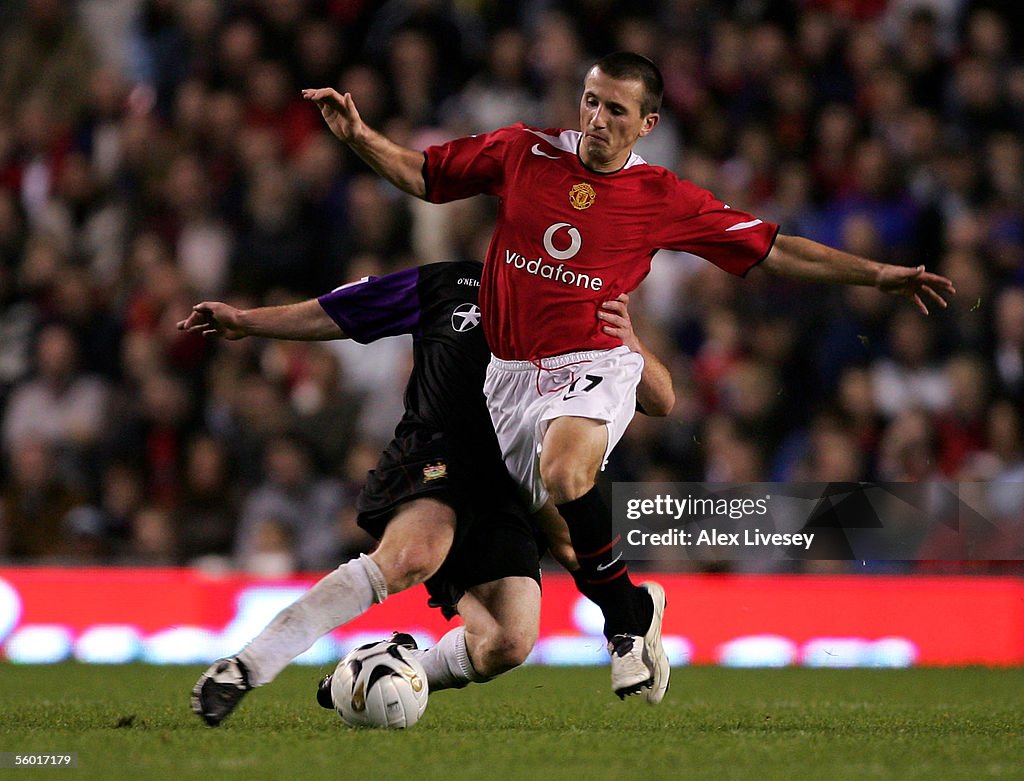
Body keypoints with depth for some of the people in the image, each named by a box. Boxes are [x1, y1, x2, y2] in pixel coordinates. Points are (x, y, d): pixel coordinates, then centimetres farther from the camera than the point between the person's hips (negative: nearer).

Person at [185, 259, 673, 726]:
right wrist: (244, 322, 10)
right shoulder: (451, 284, 13)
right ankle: (245, 669, -35)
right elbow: (334, 315, 19)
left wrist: (630, 345, -14)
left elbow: (661, 401, 6)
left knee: (508, 645, -18)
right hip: (433, 458, -3)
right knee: (415, 554, -37)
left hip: (508, 492, 3)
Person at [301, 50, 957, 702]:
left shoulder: (663, 198, -1)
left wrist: (877, 275, 0)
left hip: (593, 366, -4)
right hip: (512, 371, 4)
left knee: (563, 472, -34)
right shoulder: (523, 152, 2)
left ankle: (625, 612, -15)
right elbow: (422, 175, 13)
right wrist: (357, 134, -2)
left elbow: (773, 251, 4)